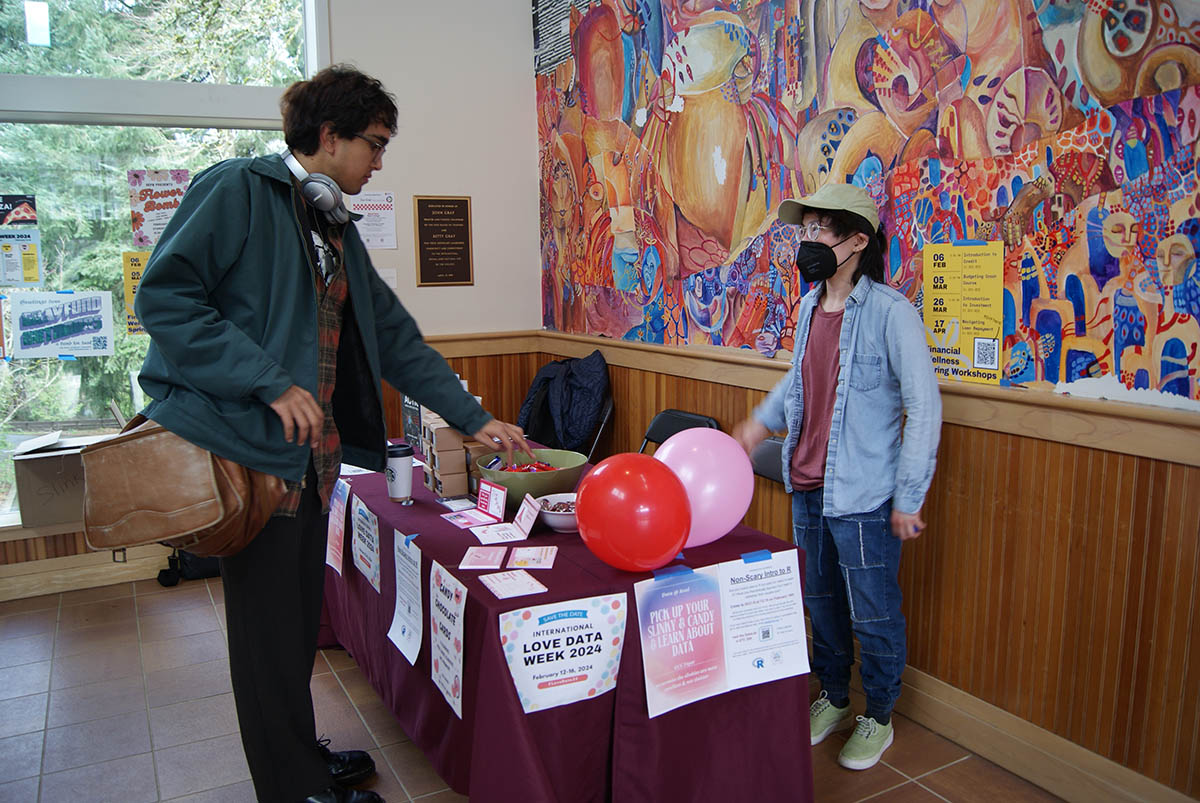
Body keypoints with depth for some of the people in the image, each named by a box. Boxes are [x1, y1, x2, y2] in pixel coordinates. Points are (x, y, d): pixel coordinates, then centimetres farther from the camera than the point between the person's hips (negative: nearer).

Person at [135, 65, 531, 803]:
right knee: (270, 624, 2)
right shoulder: (238, 190, -6)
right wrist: (270, 382, -20)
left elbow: (396, 338, 17)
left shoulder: (338, 229, 17)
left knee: (299, 617, 17)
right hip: (246, 440, -8)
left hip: (311, 450, 8)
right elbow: (165, 296, -14)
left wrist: (474, 418, 14)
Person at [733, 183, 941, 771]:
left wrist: (909, 497, -15)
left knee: (873, 615, 9)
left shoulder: (890, 312, -16)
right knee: (821, 603, 20)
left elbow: (924, 409, -16)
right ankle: (833, 698, 40)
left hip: (863, 497, -6)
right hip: (807, 488, 7)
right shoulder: (809, 306, 5)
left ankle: (878, 718, 31)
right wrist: (763, 420, 10)